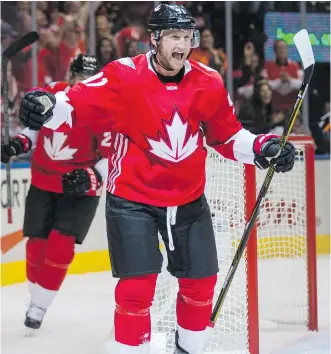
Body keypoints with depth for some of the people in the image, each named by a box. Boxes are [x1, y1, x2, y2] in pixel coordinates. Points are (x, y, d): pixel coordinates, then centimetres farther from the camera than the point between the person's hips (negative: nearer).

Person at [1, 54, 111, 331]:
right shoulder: (51, 95, -4)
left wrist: (91, 178, -32)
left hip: (80, 190, -4)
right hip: (43, 184, 4)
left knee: (60, 246, -14)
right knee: (37, 245, 7)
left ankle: (39, 306, -4)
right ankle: (35, 297, 27)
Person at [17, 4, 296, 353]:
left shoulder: (208, 83, -3)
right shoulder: (124, 76, -16)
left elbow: (227, 134, 8)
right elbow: (77, 105, -18)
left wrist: (263, 147, -5)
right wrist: (46, 107, -38)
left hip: (189, 200, 5)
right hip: (132, 199, -5)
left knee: (200, 282, 13)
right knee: (137, 285, -12)